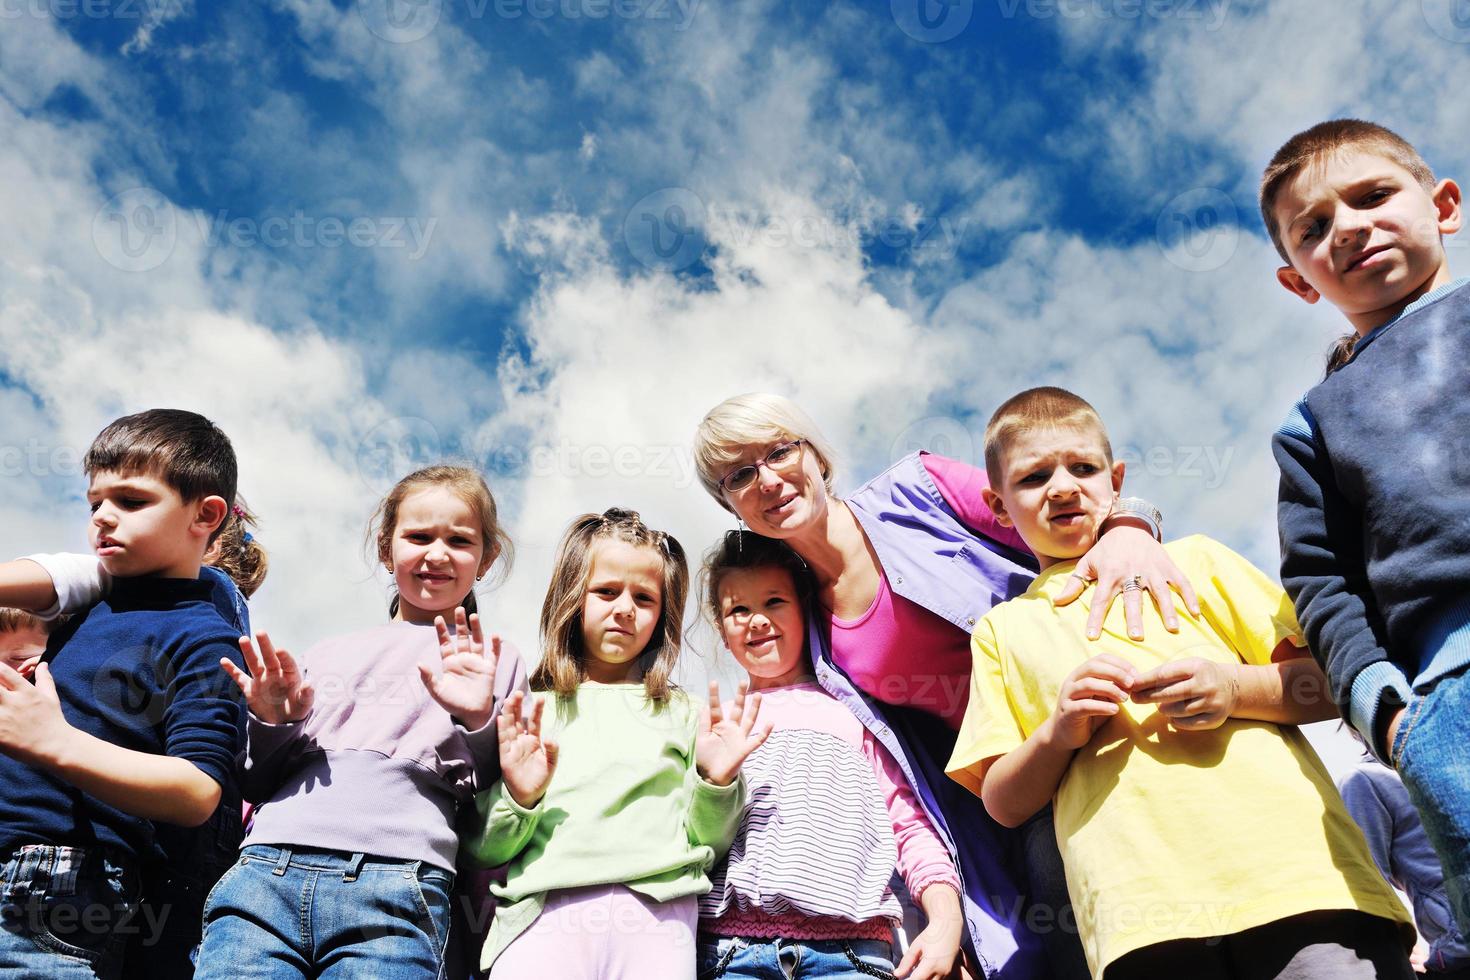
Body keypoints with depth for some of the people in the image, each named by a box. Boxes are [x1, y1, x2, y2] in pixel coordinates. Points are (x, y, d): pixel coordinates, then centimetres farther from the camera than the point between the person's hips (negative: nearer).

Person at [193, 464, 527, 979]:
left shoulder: (492, 662, 14)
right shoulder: (328, 653, 21)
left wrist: (478, 721, -7)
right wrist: (272, 724, 4)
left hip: (396, 884, -3)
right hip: (265, 868, 3)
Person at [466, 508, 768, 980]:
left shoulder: (682, 713, 16)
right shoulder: (527, 714, 13)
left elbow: (709, 841, 12)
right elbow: (485, 848, 10)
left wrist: (717, 783, -4)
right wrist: (517, 799, -8)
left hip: (656, 909, 1)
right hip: (543, 909, -1)